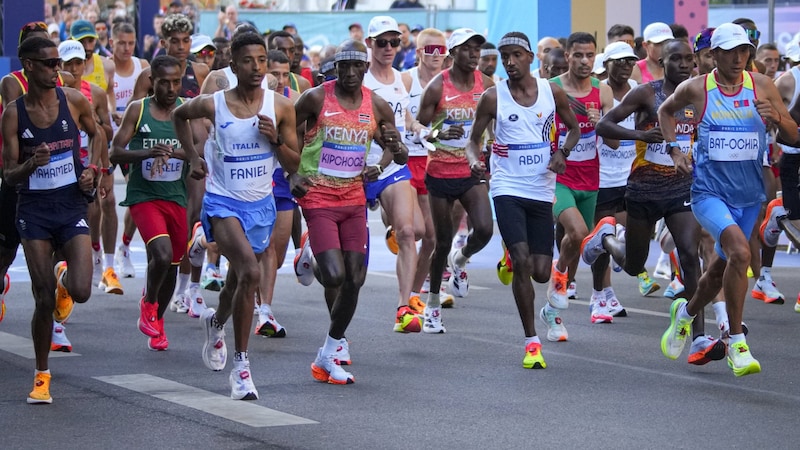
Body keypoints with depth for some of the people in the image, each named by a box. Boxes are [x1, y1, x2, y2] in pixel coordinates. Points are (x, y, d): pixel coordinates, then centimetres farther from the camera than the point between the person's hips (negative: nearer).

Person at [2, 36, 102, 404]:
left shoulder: (74, 100, -2)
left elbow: (96, 134, 19)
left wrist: (92, 169, 2)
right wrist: (32, 164, -25)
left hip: (72, 206, 1)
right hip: (34, 210, -1)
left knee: (81, 292, -15)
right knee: (44, 301, -3)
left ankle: (64, 279, 24)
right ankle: (41, 376, 16)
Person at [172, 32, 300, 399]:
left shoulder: (281, 107, -5)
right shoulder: (212, 105, -10)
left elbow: (293, 165, 1)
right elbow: (179, 115, 14)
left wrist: (276, 139, -17)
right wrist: (192, 156, 7)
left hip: (261, 204, 4)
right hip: (223, 202, -4)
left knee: (239, 280, 19)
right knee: (250, 272, -26)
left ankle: (215, 322, 55)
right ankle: (241, 365, -17)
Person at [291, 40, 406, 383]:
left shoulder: (377, 107, 3)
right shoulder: (316, 98, -8)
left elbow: (400, 159, 11)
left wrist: (395, 146, -13)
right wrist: (292, 175, -13)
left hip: (354, 198, 4)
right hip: (318, 198, -4)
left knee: (355, 278, 1)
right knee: (335, 275, -21)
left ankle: (328, 354, 14)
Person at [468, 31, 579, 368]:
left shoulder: (552, 92, 2)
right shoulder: (493, 97, -3)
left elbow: (574, 128, 15)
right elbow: (474, 140, 6)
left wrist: (562, 152, -4)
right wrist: (474, 160, -17)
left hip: (542, 192, 3)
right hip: (508, 190, -3)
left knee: (541, 272, 1)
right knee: (522, 263, -16)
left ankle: (511, 266, 40)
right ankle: (532, 342, -6)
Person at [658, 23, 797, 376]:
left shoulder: (762, 86, -1)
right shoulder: (695, 89, -5)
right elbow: (665, 111, 17)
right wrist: (674, 151, 5)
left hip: (749, 195, 4)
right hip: (709, 191, -4)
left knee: (723, 267, 18)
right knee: (740, 251, -28)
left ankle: (686, 312, 50)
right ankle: (737, 344, -20)